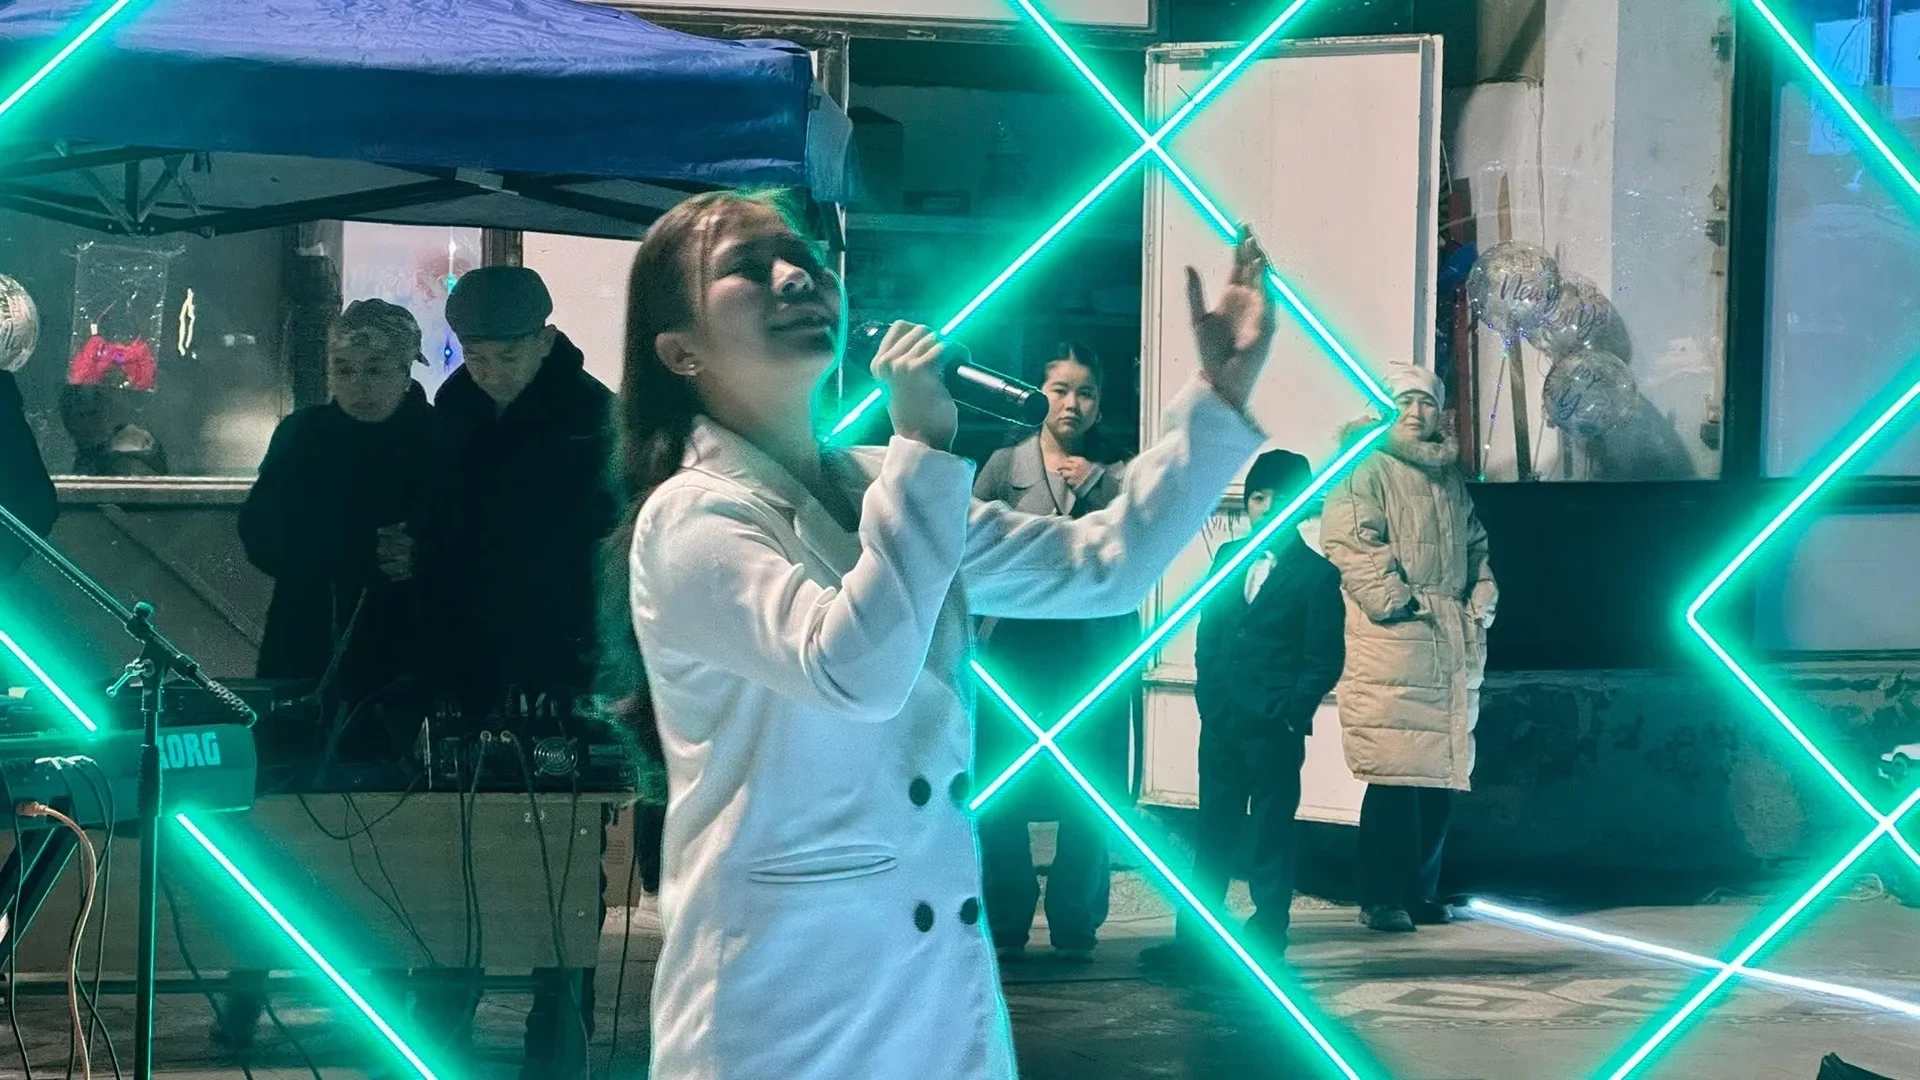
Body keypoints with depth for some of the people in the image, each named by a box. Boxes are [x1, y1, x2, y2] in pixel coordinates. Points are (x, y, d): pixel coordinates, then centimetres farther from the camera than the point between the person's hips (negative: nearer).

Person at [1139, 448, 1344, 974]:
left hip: (1275, 731, -5)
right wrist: (1209, 698, 4)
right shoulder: (1228, 558, 13)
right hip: (1220, 723, 5)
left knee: (1272, 837, 2)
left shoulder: (1316, 574, -2)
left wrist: (1290, 713, -10)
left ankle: (1265, 944, 6)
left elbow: (1325, 660, -3)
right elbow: (1208, 635, 15)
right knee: (1212, 833, 8)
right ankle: (1193, 939, 12)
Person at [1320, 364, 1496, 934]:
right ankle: (1383, 897, -5)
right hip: (1390, 638, -7)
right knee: (1396, 772, -11)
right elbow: (1351, 544, -13)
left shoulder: (1450, 476, 20)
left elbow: (1475, 544, 26)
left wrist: (1481, 599, 11)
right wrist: (1397, 600, -17)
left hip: (1452, 642, 7)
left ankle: (1422, 891, 16)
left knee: (1443, 770, 7)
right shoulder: (1367, 472, -3)